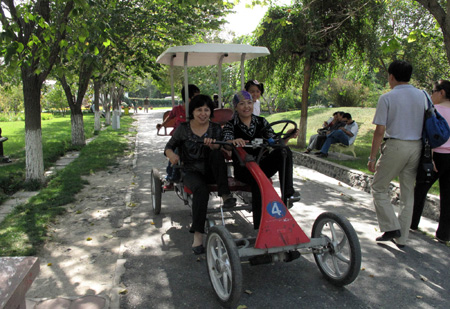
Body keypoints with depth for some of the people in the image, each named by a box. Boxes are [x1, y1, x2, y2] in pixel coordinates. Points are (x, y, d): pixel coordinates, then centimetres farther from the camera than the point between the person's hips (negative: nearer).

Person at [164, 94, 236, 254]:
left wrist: (213, 145, -30)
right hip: (192, 171, -1)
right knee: (201, 190, -35)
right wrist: (171, 154, -16)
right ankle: (198, 235, -33)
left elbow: (220, 149, -5)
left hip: (211, 171, 2)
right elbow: (169, 146, 10)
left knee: (216, 152, -31)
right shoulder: (183, 128, 3)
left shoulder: (216, 128, 6)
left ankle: (225, 195, -30)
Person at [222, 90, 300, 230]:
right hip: (242, 168, -3)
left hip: (261, 164, 3)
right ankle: (259, 226, -33)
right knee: (258, 179, -38)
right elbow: (225, 144, -18)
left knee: (284, 151, -25)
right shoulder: (231, 125, 1)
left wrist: (288, 137, -15)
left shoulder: (261, 122, 11)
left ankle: (288, 192, -23)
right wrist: (234, 141, -42)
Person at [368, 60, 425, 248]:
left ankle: (391, 227, 2)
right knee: (408, 193, 12)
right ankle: (401, 238, 19)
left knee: (379, 188, 11)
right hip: (417, 147, 5)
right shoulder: (422, 96, 7)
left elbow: (380, 130, -11)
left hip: (395, 146, -5)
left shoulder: (387, 98, -8)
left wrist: (372, 157, -6)